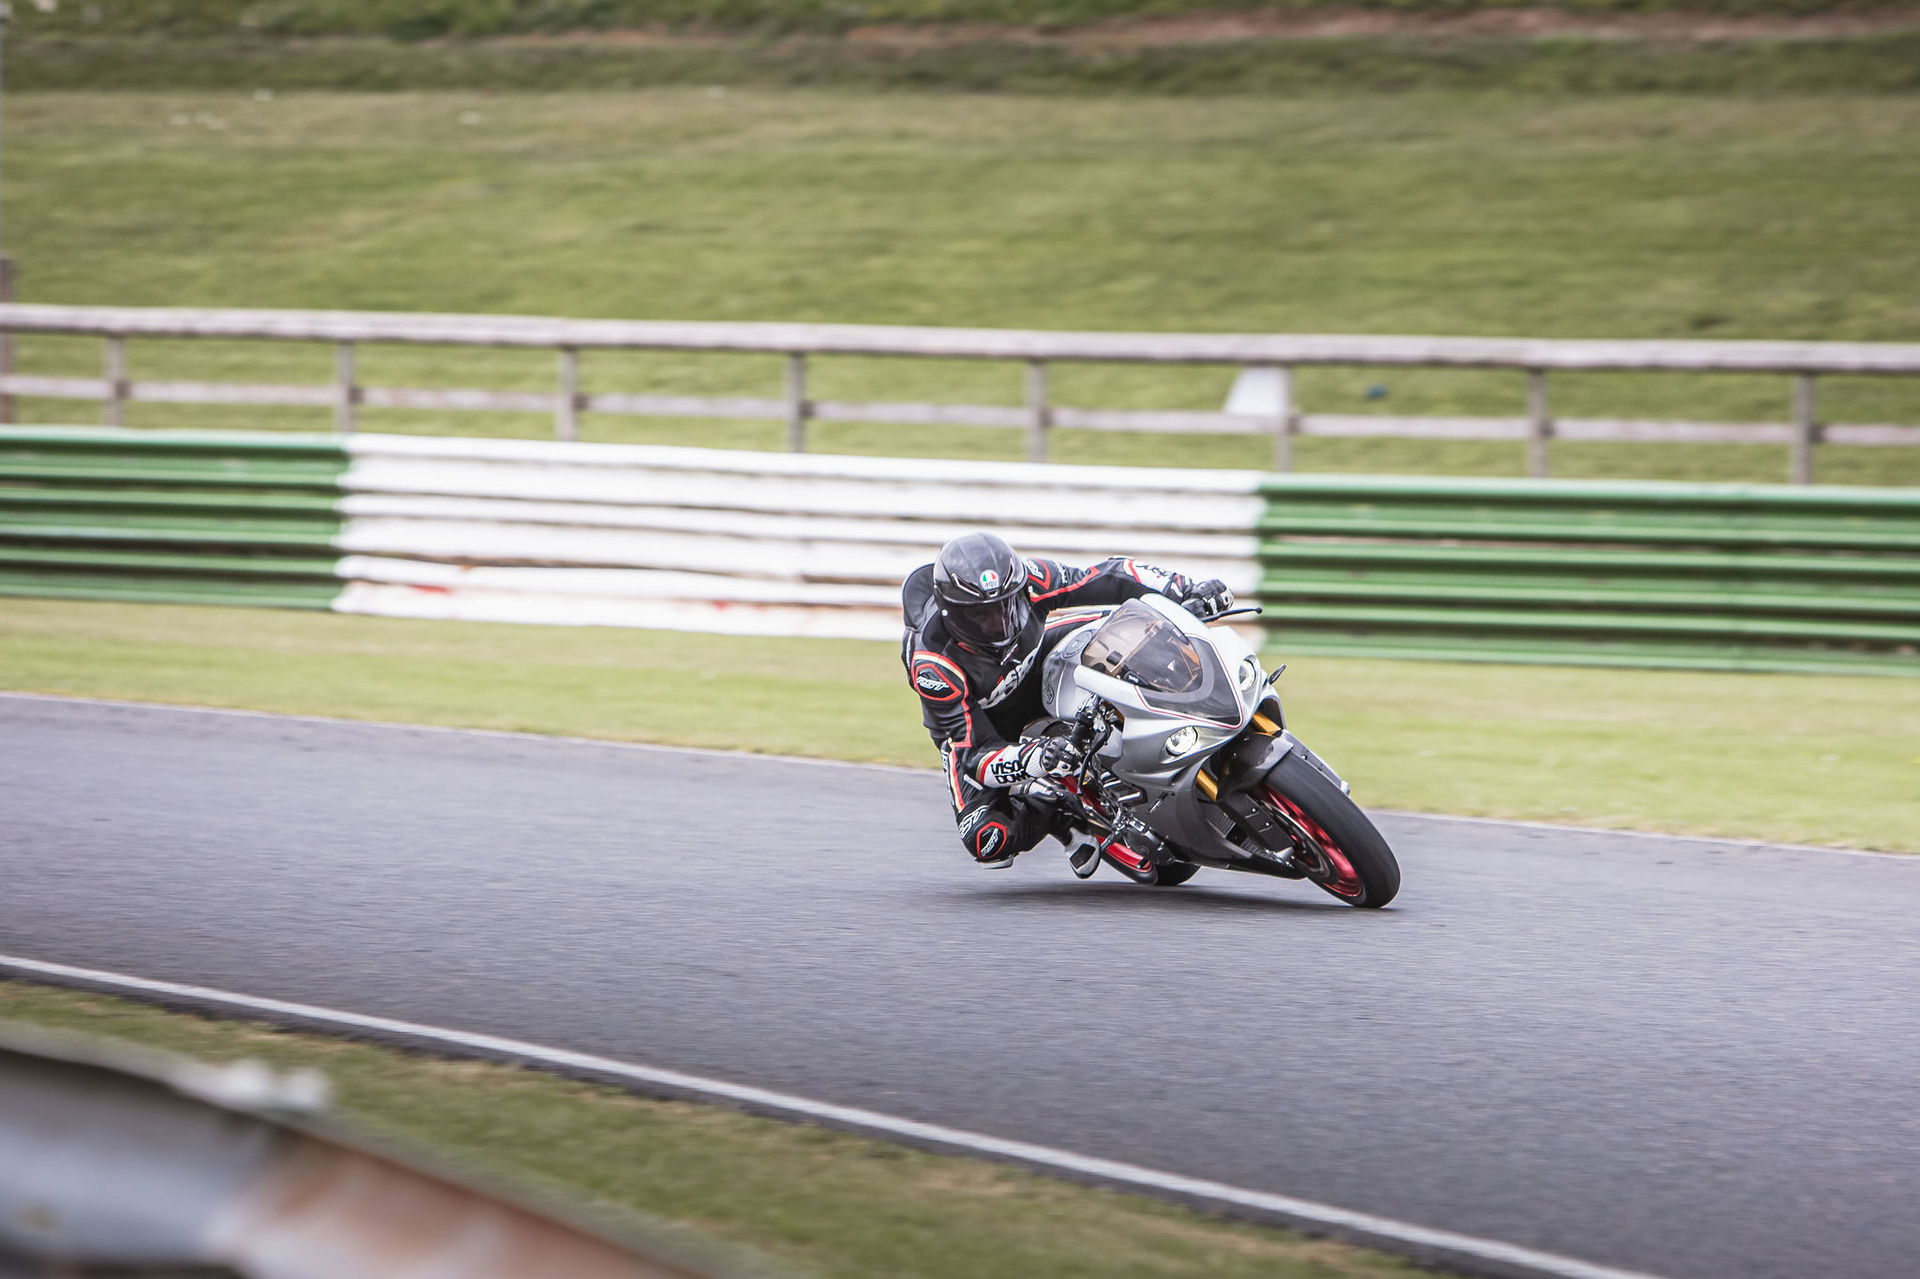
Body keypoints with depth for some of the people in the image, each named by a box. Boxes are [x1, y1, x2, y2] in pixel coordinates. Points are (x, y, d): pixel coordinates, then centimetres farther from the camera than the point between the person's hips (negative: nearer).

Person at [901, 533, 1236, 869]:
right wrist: (1035, 759, -56)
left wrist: (1186, 590, -31)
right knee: (988, 840, -23)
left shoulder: (1026, 580, -32)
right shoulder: (931, 663, -39)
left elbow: (1107, 579, -20)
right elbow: (975, 752, -37)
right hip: (977, 727, -4)